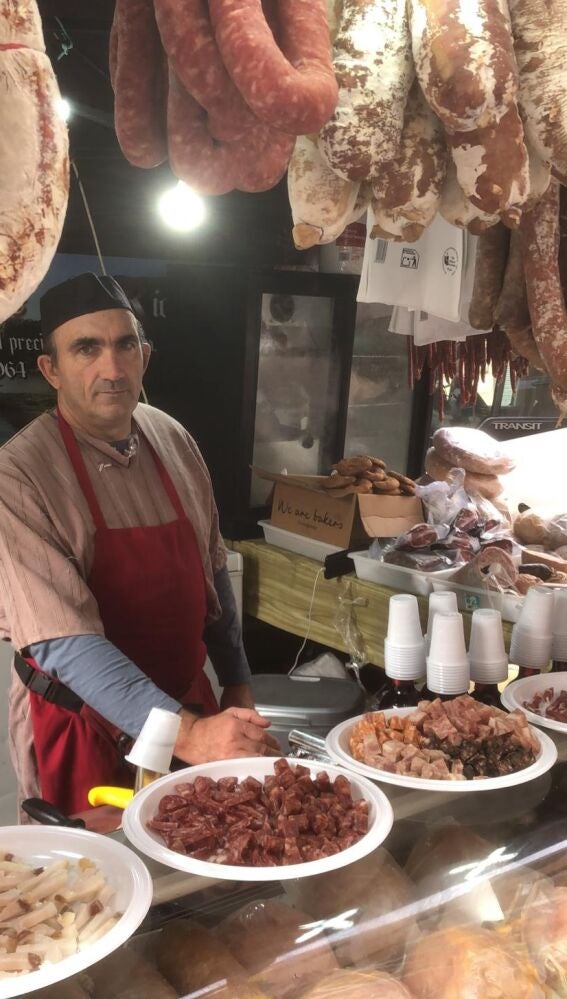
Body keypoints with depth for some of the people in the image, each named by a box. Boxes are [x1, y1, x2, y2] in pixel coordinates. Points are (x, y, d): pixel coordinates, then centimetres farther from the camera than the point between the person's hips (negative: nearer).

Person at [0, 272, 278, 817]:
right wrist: (183, 732, -35)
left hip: (192, 705, 6)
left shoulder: (173, 440, -2)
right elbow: (64, 643, -27)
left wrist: (237, 685, 11)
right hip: (83, 734, -5)